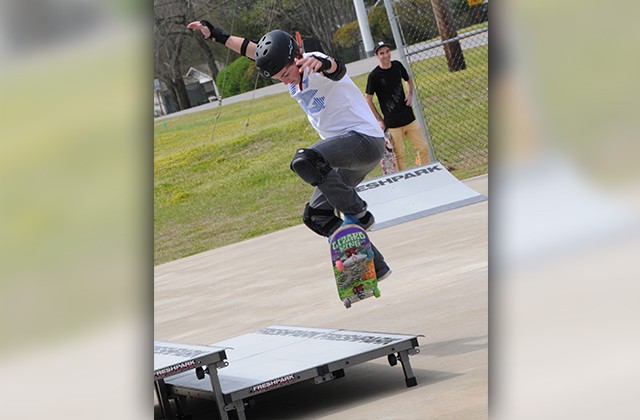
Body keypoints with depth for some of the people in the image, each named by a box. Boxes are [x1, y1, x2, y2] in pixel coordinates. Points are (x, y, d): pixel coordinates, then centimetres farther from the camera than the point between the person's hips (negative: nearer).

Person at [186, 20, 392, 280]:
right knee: (316, 216, 5)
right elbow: (252, 49, 21)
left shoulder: (315, 66, -18)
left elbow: (337, 69, -42)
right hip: (345, 150, 10)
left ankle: (358, 213, -22)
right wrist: (216, 35, 23)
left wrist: (323, 63, -64)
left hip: (366, 139, -10)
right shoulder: (288, 70, 8)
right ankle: (375, 267, 8)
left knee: (304, 161, -34)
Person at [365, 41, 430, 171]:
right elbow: (368, 99, -4)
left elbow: (408, 80, 24)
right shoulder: (374, 75, -10)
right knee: (400, 155, -3)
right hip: (392, 123, -5)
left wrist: (410, 94, 4)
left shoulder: (397, 66, 4)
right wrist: (379, 120, -6)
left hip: (408, 117, 5)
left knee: (424, 149, 5)